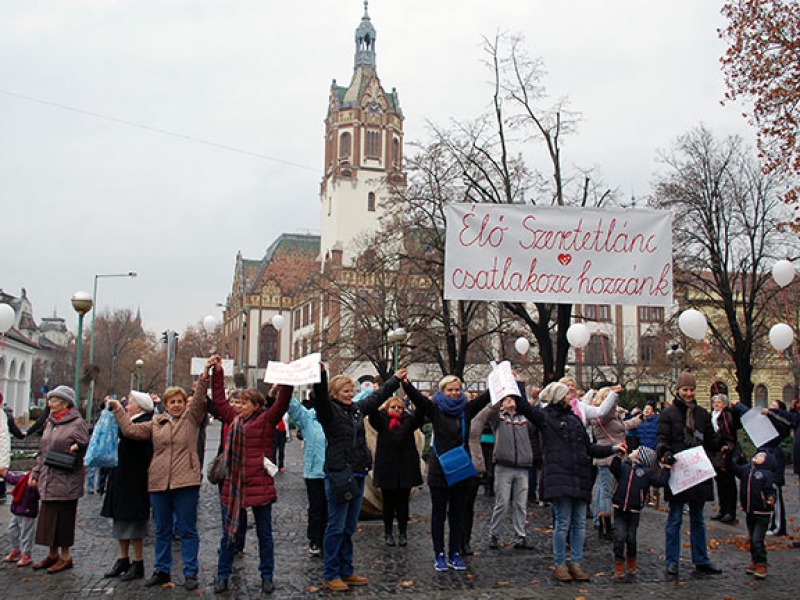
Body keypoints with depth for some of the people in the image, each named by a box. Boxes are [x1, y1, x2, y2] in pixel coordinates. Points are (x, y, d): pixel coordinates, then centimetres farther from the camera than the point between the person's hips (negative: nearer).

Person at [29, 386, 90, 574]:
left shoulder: (77, 423, -8)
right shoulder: (50, 422, 14)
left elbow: (88, 447, -7)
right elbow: (42, 451, 20)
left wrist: (78, 447, -27)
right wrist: (35, 473, 16)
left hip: (66, 480, -7)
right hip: (48, 479, 7)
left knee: (63, 517, 0)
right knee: (48, 517, 12)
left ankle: (65, 556, 12)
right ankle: (53, 554, 25)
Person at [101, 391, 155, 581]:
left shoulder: (145, 423, -15)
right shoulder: (132, 421, 14)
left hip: (134, 478, -9)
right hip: (121, 477, 9)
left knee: (132, 521, -2)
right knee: (120, 519, 13)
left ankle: (138, 563, 9)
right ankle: (123, 559, 23)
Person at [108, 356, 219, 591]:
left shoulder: (192, 418, 4)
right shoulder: (156, 424, 11)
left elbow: (199, 399, -12)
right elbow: (131, 430, 7)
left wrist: (206, 376, -26)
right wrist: (118, 410, 5)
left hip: (185, 483, -3)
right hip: (158, 483, 3)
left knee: (187, 529, 2)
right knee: (162, 530, 15)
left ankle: (190, 573, 10)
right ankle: (161, 571, 27)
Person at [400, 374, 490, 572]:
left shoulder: (466, 409, 5)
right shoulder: (435, 409, -3)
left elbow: (485, 397, -3)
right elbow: (417, 398, -18)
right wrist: (406, 384, -37)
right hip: (439, 469, -3)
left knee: (458, 514, 10)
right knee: (439, 513, 6)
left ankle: (455, 554, 19)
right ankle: (440, 555, 14)